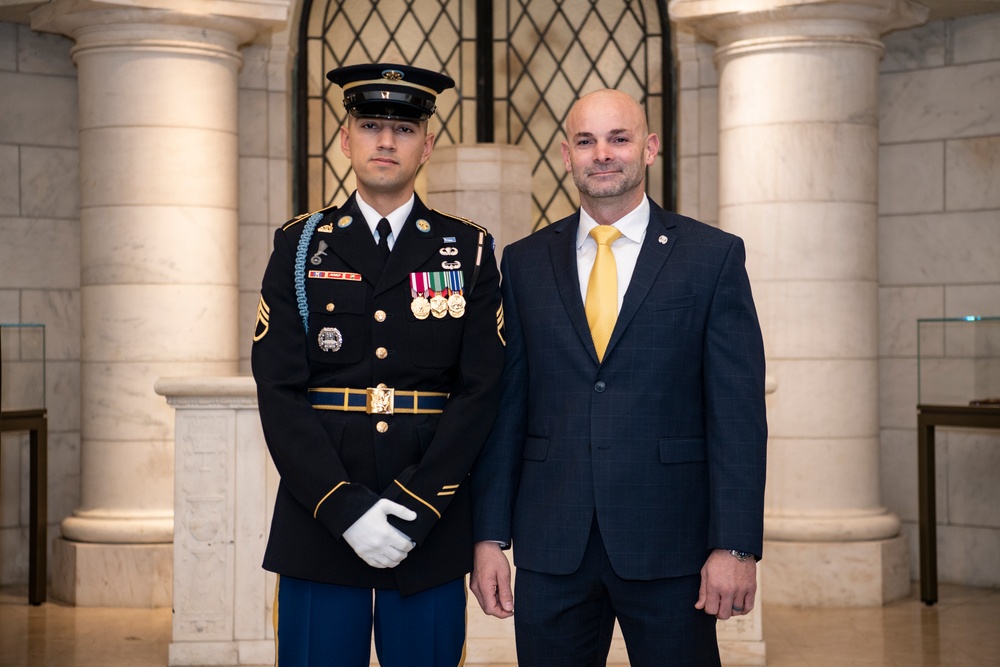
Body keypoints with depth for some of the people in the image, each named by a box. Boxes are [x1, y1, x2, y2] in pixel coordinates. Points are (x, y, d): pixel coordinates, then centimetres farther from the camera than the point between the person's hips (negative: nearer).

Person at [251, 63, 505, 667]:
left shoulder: (469, 251, 6)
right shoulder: (300, 247, 6)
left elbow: (481, 390, -2)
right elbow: (279, 392, -2)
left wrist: (413, 505, -12)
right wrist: (347, 510, -13)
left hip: (433, 526, 0)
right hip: (318, 524, 0)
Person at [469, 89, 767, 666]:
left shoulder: (713, 256, 1)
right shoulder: (526, 262, 8)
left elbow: (739, 411, -3)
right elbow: (505, 406, 7)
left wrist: (736, 547, -9)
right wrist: (490, 535, 2)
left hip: (669, 547, -2)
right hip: (552, 546, 2)